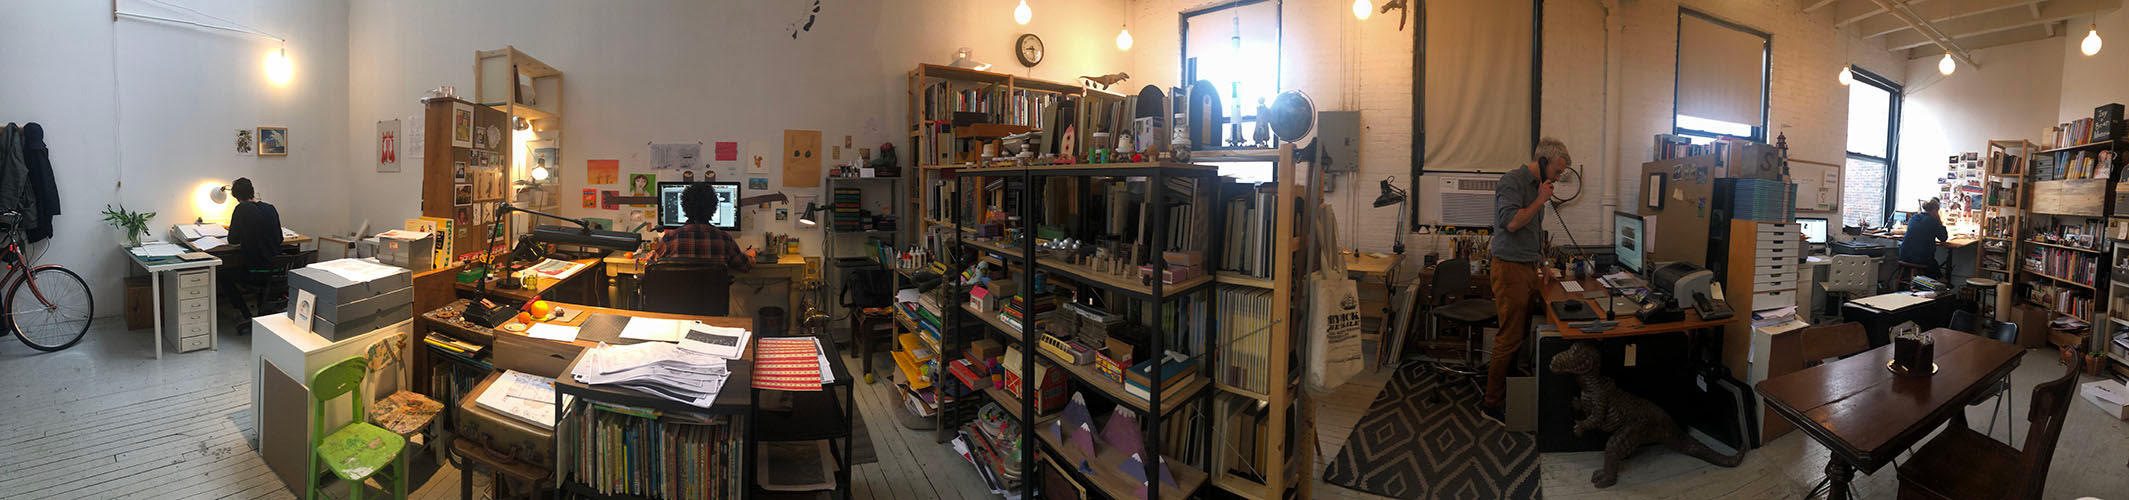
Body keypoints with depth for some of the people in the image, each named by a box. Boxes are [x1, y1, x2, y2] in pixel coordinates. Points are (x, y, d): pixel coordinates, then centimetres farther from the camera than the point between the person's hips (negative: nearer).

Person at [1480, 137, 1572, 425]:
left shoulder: (1537, 186, 19)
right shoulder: (1512, 181, -10)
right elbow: (1511, 222, -23)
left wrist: (1539, 266, 19)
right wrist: (1540, 202, -13)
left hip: (1528, 269, 9)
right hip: (1510, 269, -9)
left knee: (1523, 334, 9)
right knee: (1510, 338, -7)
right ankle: (1491, 404, 0)